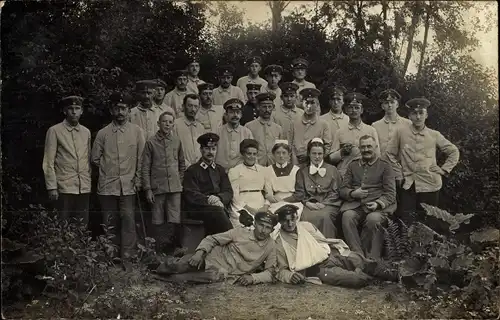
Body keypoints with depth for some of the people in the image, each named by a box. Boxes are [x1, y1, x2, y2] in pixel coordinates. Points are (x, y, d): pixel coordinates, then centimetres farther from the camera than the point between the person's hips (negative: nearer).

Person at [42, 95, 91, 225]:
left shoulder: (86, 132, 13)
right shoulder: (54, 131, 0)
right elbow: (48, 162, -2)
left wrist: (89, 183, 12)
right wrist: (52, 187, -7)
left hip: (84, 189, 4)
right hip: (64, 188, -4)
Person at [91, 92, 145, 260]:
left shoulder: (136, 131, 3)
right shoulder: (103, 133, 5)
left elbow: (141, 157, 4)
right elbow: (95, 158, 13)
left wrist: (137, 179, 1)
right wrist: (109, 169, 9)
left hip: (128, 184, -1)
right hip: (107, 185, 1)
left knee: (128, 218, -8)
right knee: (110, 221, 6)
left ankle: (127, 255, -1)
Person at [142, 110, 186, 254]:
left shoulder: (177, 141, 8)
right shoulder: (151, 142, 2)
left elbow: (182, 164, 17)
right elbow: (145, 168, 1)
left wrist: (181, 181, 10)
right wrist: (148, 189, -3)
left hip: (175, 187, 2)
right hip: (157, 187, -1)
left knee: (175, 220, -2)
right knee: (158, 221, 4)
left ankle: (174, 249, 8)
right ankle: (159, 250, 13)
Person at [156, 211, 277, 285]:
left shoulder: (270, 246, -3)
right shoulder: (240, 232, -3)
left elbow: (270, 272, -3)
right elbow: (212, 239, 0)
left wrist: (252, 278, -22)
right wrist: (200, 252, -19)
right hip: (213, 258, 0)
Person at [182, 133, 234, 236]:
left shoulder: (220, 170, 24)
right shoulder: (192, 171, 9)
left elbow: (228, 192, 14)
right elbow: (191, 195, -3)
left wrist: (219, 198, -9)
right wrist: (208, 200, -18)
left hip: (218, 207, 4)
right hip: (198, 209, -4)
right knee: (217, 211, -35)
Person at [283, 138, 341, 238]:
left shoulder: (332, 170, 18)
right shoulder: (302, 172, 21)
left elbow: (336, 192, 9)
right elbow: (299, 193, 12)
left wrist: (323, 203, -7)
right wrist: (307, 203, -8)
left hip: (328, 204, -1)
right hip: (309, 205, 1)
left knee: (324, 216, -35)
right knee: (306, 217, -34)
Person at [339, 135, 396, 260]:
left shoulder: (385, 166, 13)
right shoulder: (353, 165, 22)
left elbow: (391, 193, 5)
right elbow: (342, 190, 16)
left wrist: (378, 203, -15)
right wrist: (353, 193, -7)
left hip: (378, 206, -2)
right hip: (355, 204, 2)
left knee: (373, 219, -35)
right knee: (347, 216, -31)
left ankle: (372, 258, -22)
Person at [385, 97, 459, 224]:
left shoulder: (434, 135, 3)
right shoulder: (401, 132, -1)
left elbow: (454, 152, 14)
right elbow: (390, 154, 7)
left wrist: (443, 170, 5)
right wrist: (399, 174, 3)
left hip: (431, 185, 1)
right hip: (409, 185, -1)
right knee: (407, 223, -2)